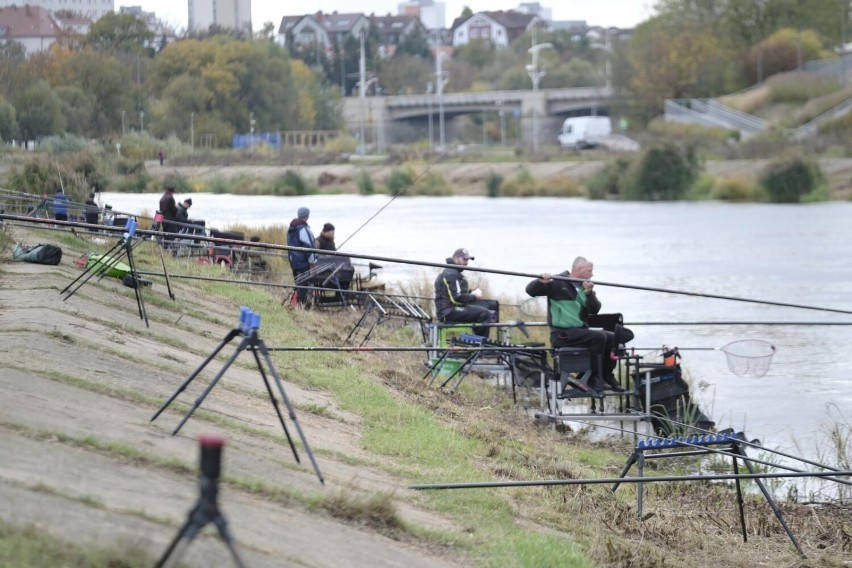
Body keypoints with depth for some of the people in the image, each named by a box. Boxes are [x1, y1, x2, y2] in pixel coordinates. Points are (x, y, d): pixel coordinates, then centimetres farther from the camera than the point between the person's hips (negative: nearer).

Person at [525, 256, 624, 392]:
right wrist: (541, 282, -31)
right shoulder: (557, 283, -5)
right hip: (562, 333, -8)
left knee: (612, 338, -2)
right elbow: (531, 290, -11)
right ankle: (593, 379, -19)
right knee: (598, 337, -25)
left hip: (580, 331, 8)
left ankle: (607, 376, 11)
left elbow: (594, 309, 0)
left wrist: (589, 293, -17)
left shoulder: (585, 287, 14)